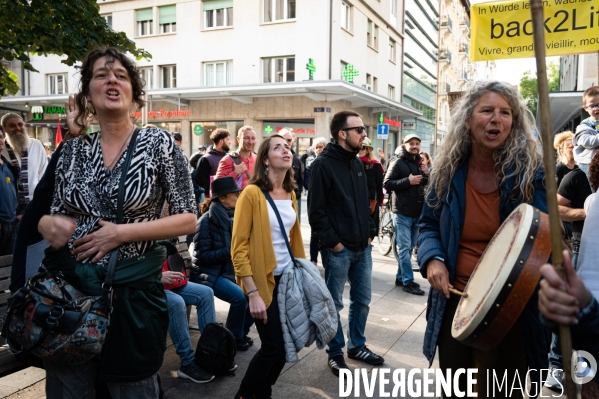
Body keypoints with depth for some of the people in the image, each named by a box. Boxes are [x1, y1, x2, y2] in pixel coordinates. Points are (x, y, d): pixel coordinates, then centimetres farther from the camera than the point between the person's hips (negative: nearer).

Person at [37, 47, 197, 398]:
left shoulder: (159, 143, -6)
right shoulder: (73, 150, 4)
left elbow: (188, 219, -8)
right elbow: (55, 214, 14)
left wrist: (121, 232, -17)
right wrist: (47, 224, -10)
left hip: (133, 289, -3)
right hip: (68, 285, 3)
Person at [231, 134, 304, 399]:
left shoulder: (291, 194, 7)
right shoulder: (252, 193, -15)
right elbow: (238, 248, -17)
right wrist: (253, 293, -19)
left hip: (288, 278, 7)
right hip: (264, 281, -6)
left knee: (286, 343, 11)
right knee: (273, 346, -1)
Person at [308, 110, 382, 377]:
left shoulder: (357, 163, 11)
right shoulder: (323, 164, -12)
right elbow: (316, 210, -15)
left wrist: (370, 231, 10)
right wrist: (332, 241, -15)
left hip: (362, 247, 8)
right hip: (338, 249, -7)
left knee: (362, 300, 17)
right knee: (334, 303, 7)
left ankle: (357, 346, 34)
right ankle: (335, 353, 23)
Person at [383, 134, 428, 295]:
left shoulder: (420, 163, 16)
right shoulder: (398, 162, -5)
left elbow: (428, 185, 19)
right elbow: (387, 184, -13)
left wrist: (427, 174, -1)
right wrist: (408, 181, -21)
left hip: (417, 212, 7)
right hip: (402, 212, -7)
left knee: (409, 247, 12)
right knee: (404, 247, -5)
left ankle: (400, 277, 22)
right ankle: (408, 282, -1)